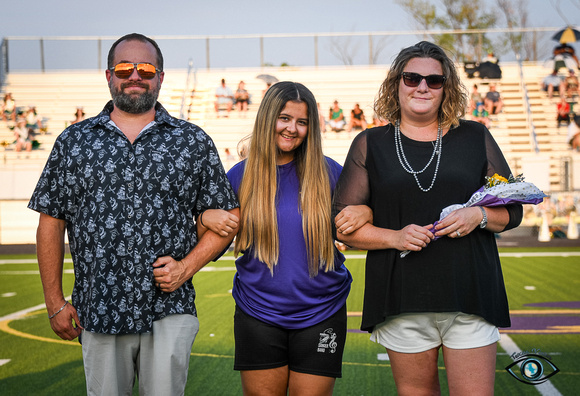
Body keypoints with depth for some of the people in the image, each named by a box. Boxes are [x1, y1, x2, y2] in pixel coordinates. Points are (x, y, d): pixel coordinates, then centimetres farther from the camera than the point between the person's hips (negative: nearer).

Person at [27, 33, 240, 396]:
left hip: (169, 313, -1)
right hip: (97, 312, 2)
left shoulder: (193, 142, 5)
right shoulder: (73, 142, 7)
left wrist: (187, 266, -8)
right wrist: (55, 302, 5)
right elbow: (51, 222, 9)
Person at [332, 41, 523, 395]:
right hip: (402, 300, 0)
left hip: (470, 295, 0)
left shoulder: (476, 137, 10)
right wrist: (394, 237, -12)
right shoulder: (370, 145, 7)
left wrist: (479, 216, -8)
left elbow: (512, 211, 13)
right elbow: (342, 223, 4)